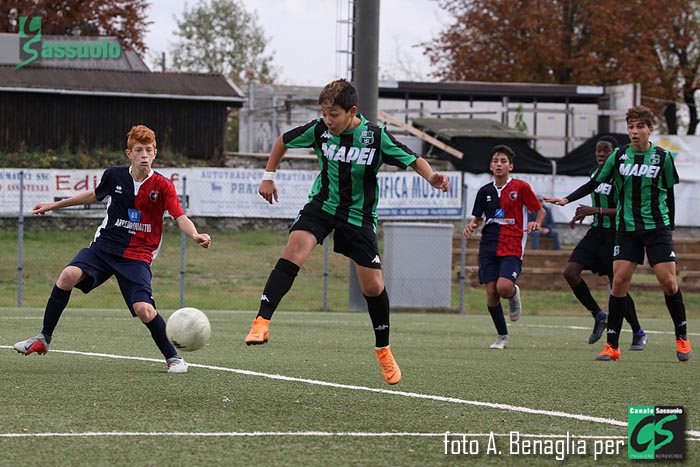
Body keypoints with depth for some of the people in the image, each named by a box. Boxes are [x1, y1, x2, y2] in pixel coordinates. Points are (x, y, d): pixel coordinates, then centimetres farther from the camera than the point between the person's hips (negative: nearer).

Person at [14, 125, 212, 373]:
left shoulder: (162, 185, -9)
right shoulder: (114, 176, 1)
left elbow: (181, 218, -15)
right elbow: (95, 195, 21)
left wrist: (196, 235, -38)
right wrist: (54, 205, 27)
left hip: (137, 255, -2)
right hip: (104, 245, 3)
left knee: (143, 309, -21)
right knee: (69, 275, -24)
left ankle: (173, 357, 4)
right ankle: (44, 339, -9)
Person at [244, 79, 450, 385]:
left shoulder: (376, 137, -17)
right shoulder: (319, 130, -11)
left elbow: (414, 161, -11)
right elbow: (283, 142, 8)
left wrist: (431, 177, -32)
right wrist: (268, 177, 6)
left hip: (359, 216, -1)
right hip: (322, 205, 1)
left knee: (373, 286, 0)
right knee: (295, 249, -27)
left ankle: (383, 351, 22)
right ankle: (262, 322, -32)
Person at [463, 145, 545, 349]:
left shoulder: (520, 187, 0)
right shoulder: (485, 191, 10)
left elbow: (540, 210, 7)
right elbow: (478, 217, 20)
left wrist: (536, 223, -14)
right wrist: (472, 225, -2)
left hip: (512, 247, -4)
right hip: (489, 246, 4)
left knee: (504, 287, -24)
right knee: (491, 292, -4)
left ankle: (514, 294, 15)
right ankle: (502, 336, 12)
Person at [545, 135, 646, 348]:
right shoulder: (595, 174, 11)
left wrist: (596, 211, -24)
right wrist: (584, 214, 12)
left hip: (614, 235, -7)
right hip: (596, 233, 7)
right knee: (570, 272, -10)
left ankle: (638, 333, 16)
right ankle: (598, 315, 6)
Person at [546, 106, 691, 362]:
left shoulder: (663, 157, -1)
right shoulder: (619, 155, 3)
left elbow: (669, 194, 8)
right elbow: (595, 183, 10)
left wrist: (670, 228, 8)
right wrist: (567, 199, 0)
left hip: (657, 228, -1)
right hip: (627, 228, 2)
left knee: (668, 281, -8)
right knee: (619, 281, -8)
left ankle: (682, 338, 10)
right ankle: (612, 345, -4)